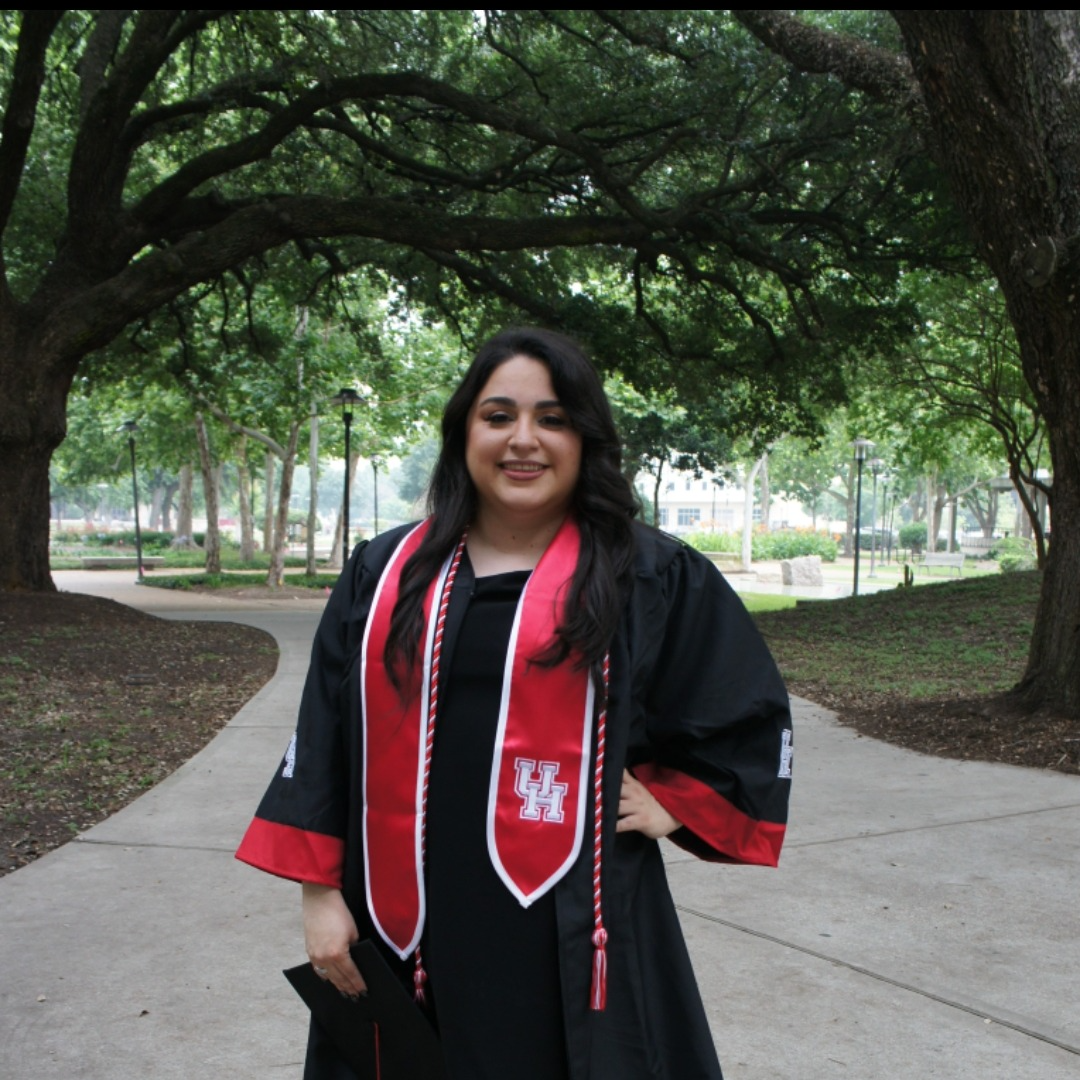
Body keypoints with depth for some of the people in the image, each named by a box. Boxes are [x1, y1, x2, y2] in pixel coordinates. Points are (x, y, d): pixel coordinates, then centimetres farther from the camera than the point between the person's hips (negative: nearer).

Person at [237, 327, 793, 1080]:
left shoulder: (653, 576, -2)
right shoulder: (386, 573, 5)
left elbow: (753, 718, 7)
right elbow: (326, 736, 6)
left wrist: (670, 806, -2)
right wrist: (320, 888, 2)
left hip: (566, 933, -2)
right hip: (404, 927, 3)